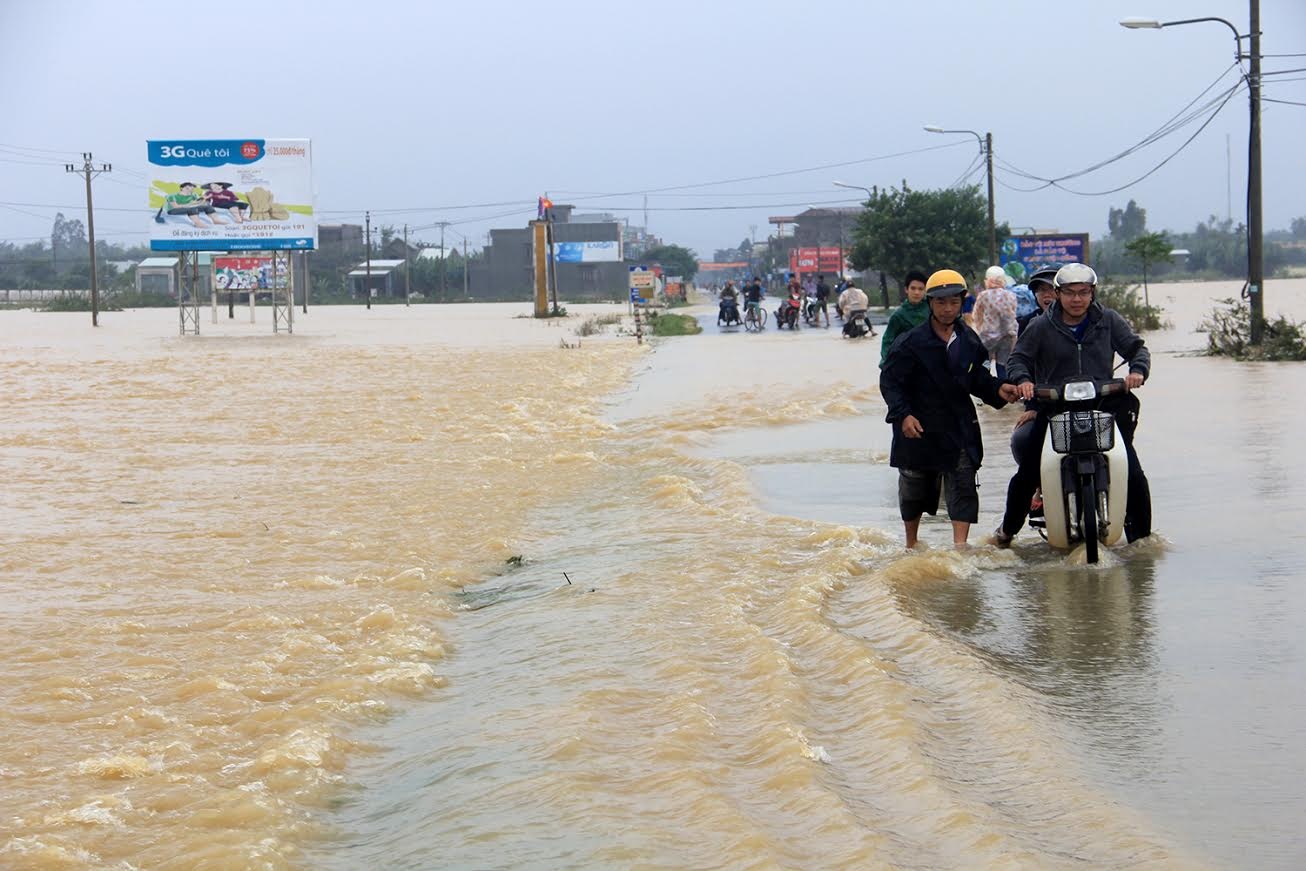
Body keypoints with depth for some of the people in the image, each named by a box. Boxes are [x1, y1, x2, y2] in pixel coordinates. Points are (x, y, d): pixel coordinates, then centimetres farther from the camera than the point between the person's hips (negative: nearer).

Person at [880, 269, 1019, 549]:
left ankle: (960, 544, -16)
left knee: (963, 485, -12)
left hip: (960, 428, 2)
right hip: (918, 427, -2)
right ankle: (911, 545, 33)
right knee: (914, 488, 13)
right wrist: (903, 414, -23)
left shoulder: (969, 340, 4)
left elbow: (977, 378, 13)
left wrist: (997, 390, -6)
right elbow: (890, 380, -11)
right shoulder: (911, 343, -10)